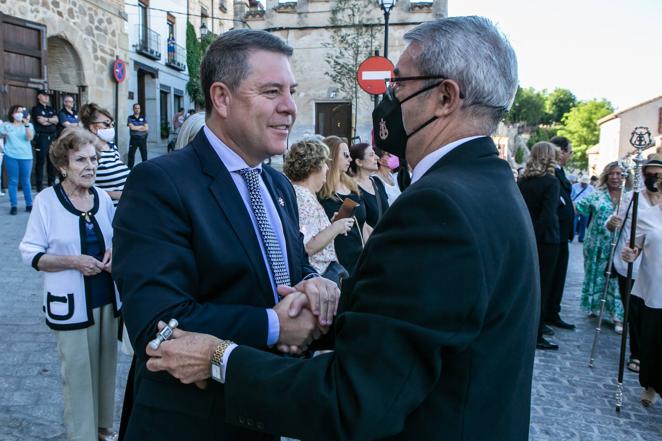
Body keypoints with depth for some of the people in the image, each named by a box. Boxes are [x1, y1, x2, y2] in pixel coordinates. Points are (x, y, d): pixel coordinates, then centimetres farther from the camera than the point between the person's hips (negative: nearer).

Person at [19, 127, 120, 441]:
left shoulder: (102, 197, 2)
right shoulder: (46, 200, -10)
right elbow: (30, 254, -8)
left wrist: (113, 251, -7)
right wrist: (74, 261, -21)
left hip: (106, 297, 4)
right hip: (71, 303, -4)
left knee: (106, 365, 15)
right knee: (78, 372, 6)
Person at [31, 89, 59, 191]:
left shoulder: (50, 109, 20)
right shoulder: (36, 109, 0)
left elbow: (56, 120, 4)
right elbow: (42, 122, -11)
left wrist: (47, 119, -8)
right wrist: (52, 120, 2)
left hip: (52, 137, 6)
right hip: (41, 137, -6)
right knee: (41, 162, -6)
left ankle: (51, 183, 16)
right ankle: (39, 186, -4)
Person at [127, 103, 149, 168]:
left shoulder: (143, 117, 9)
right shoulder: (130, 118, 3)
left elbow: (147, 128, -2)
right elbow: (132, 127, -12)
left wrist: (136, 128, -8)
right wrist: (142, 126, -5)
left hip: (142, 139, 2)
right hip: (133, 139, -2)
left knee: (144, 155, 5)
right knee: (131, 155, 1)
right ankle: (130, 169, 8)